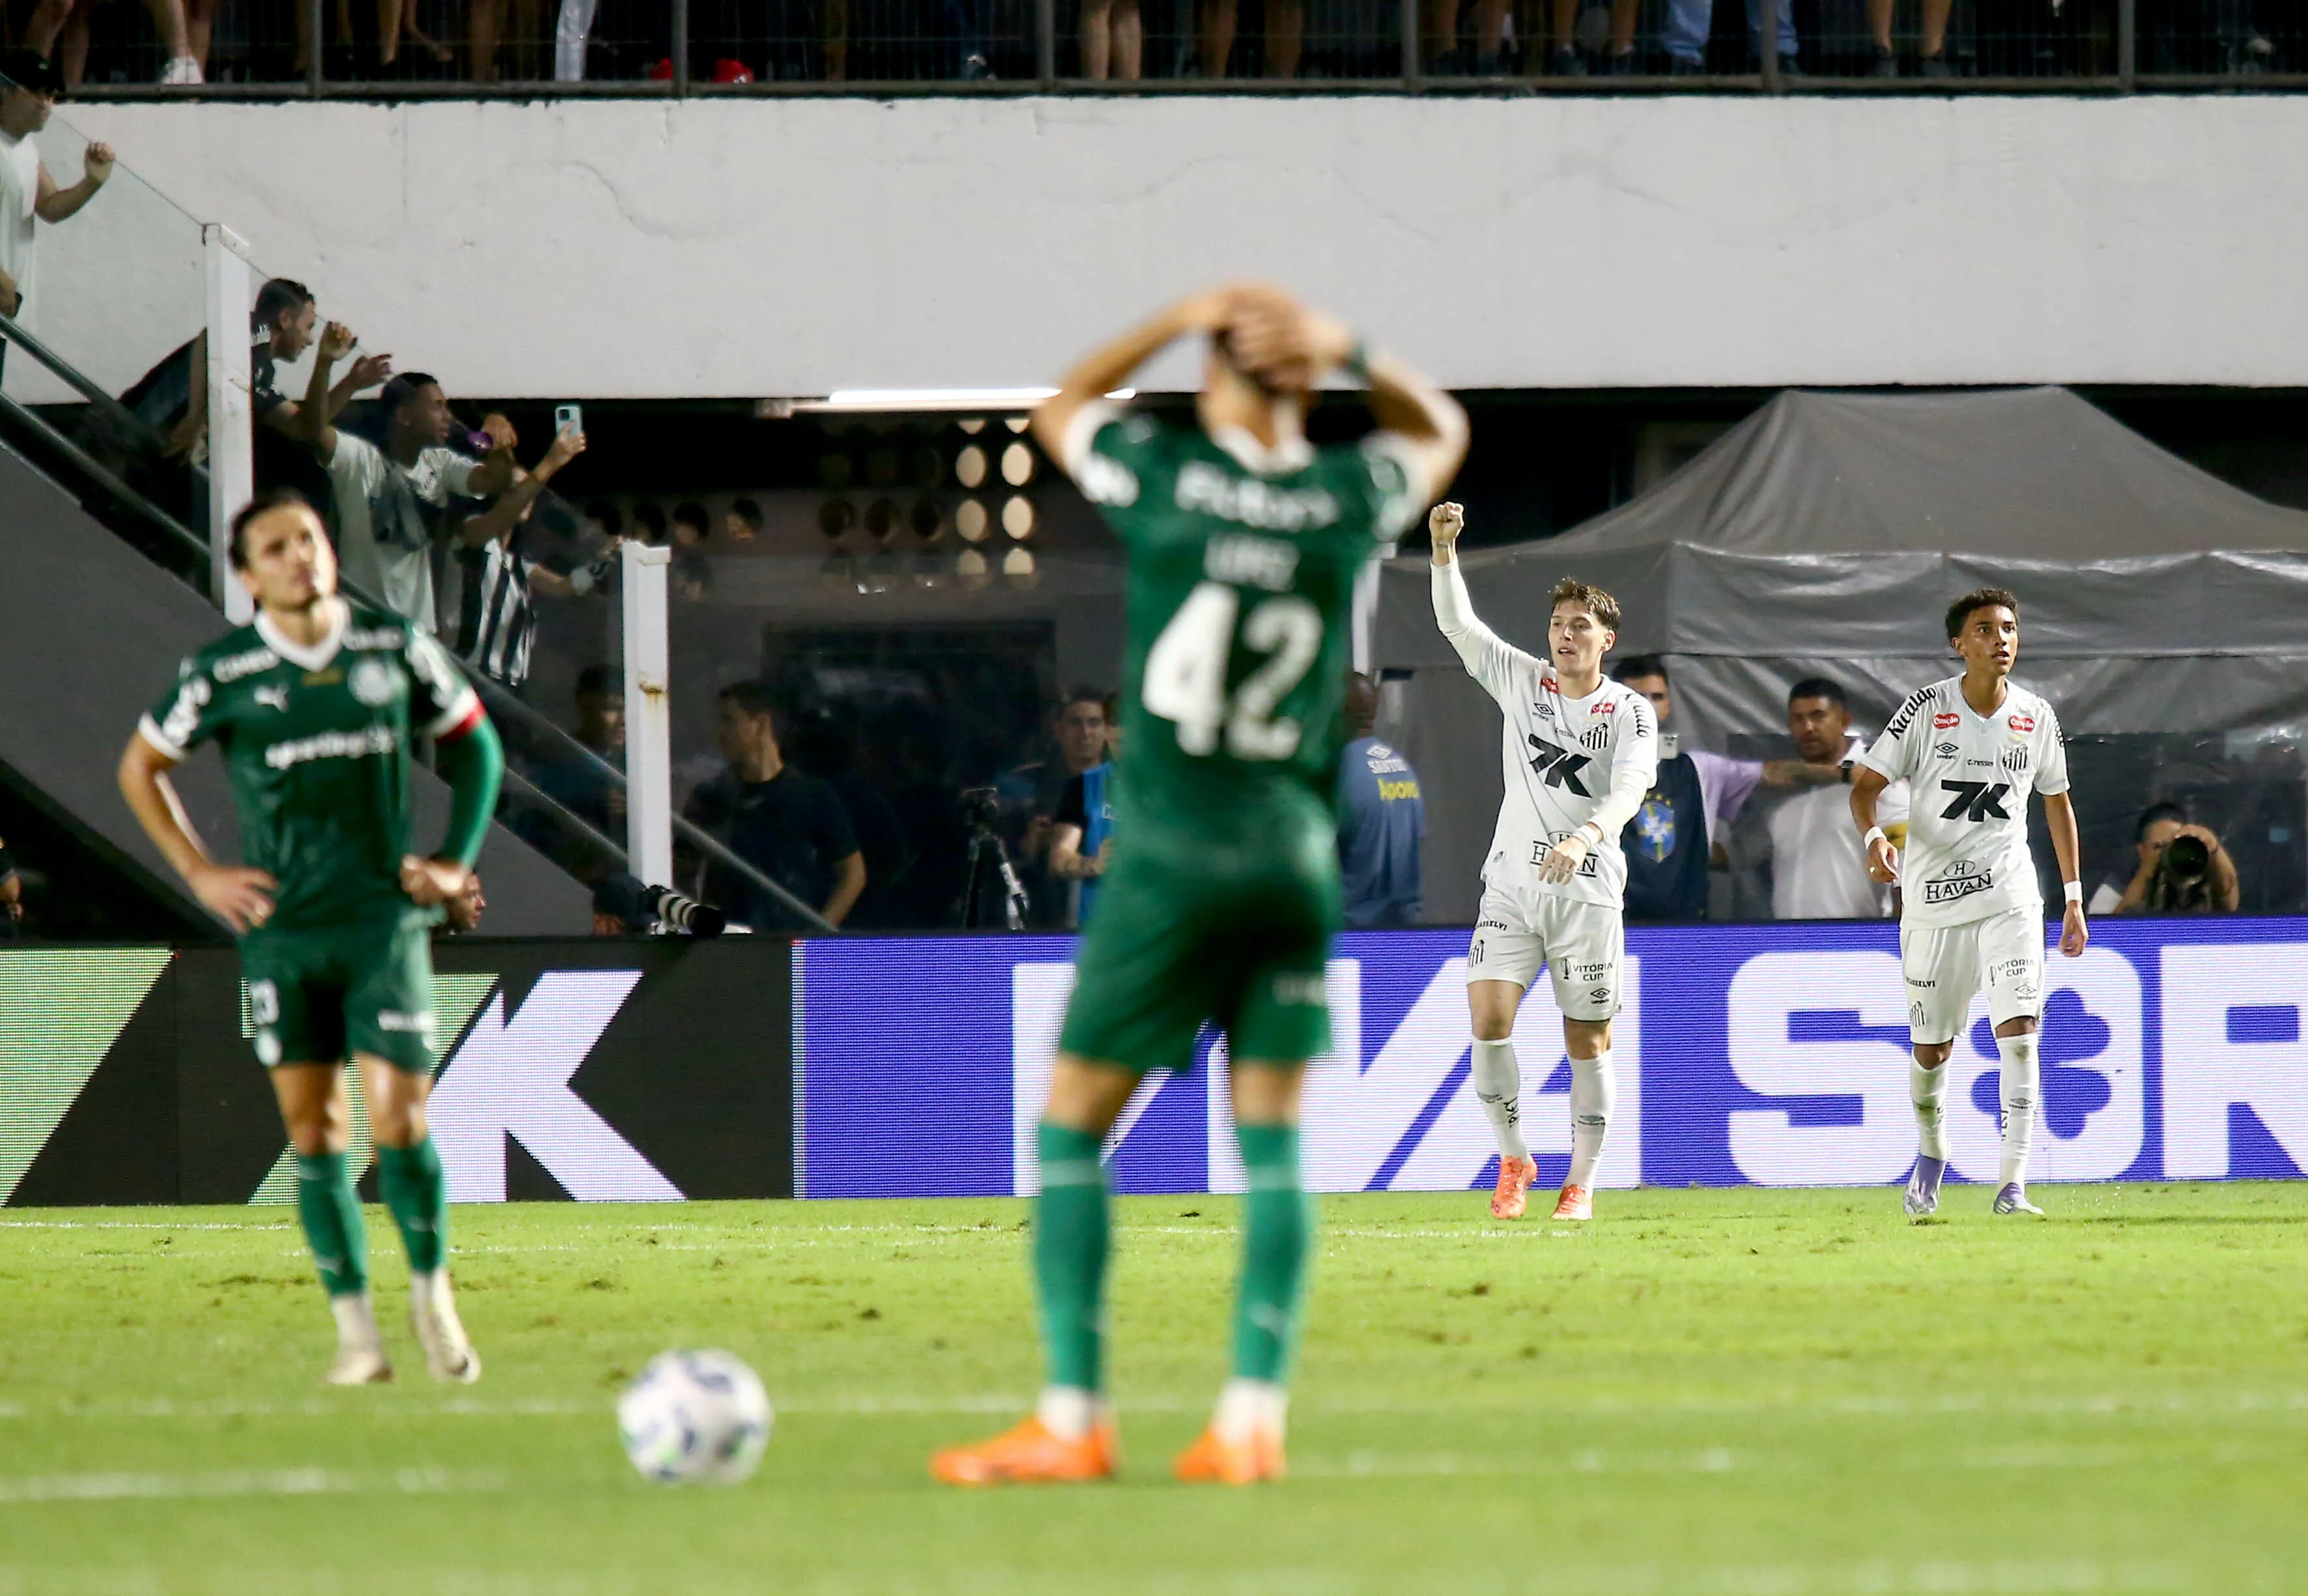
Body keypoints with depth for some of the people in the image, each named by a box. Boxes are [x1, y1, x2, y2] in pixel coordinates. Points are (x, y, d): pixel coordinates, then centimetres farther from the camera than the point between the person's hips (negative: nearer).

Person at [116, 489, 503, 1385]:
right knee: (312, 1130, 1)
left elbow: (474, 740, 17)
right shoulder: (223, 674, -3)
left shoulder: (396, 650, 1)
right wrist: (199, 874, 5)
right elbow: (140, 768, 12)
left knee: (399, 1120, -10)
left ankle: (431, 1291, 13)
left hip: (384, 919, 0)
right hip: (281, 931, 0)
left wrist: (456, 860, 8)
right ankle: (356, 1332, 7)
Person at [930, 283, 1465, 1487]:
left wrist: (1175, 322, 12)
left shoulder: (1167, 475, -6)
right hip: (1297, 853, 3)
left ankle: (1071, 1420, -1)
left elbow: (1059, 410, 17)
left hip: (1170, 847, -3)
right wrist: (1351, 358, 8)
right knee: (1272, 1138, 7)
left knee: (1073, 1120, 4)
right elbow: (1439, 431, 25)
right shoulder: (1348, 498, 1)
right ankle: (1251, 1420, 1)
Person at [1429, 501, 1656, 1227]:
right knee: (1488, 1017, -15)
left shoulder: (1630, 712, -2)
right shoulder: (1522, 681, 6)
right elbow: (1456, 623, -1)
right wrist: (1444, 552, -17)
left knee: (1587, 1041, 1)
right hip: (1511, 883, 2)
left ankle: (1581, 1184, 12)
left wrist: (1585, 837, -38)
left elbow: (1631, 787, -19)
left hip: (1588, 890, -2)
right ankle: (1513, 1159, 1)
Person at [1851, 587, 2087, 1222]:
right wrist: (1875, 836, -26)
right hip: (1932, 900, -1)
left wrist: (2074, 897, 15)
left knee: (2019, 1029, -17)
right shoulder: (1926, 709, -5)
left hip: (2010, 896, 1)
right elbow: (1865, 786, -4)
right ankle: (1931, 1156, 37)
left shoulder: (2036, 717, 3)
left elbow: (2057, 802, 16)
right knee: (1931, 1048, 9)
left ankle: (2013, 1182, -20)